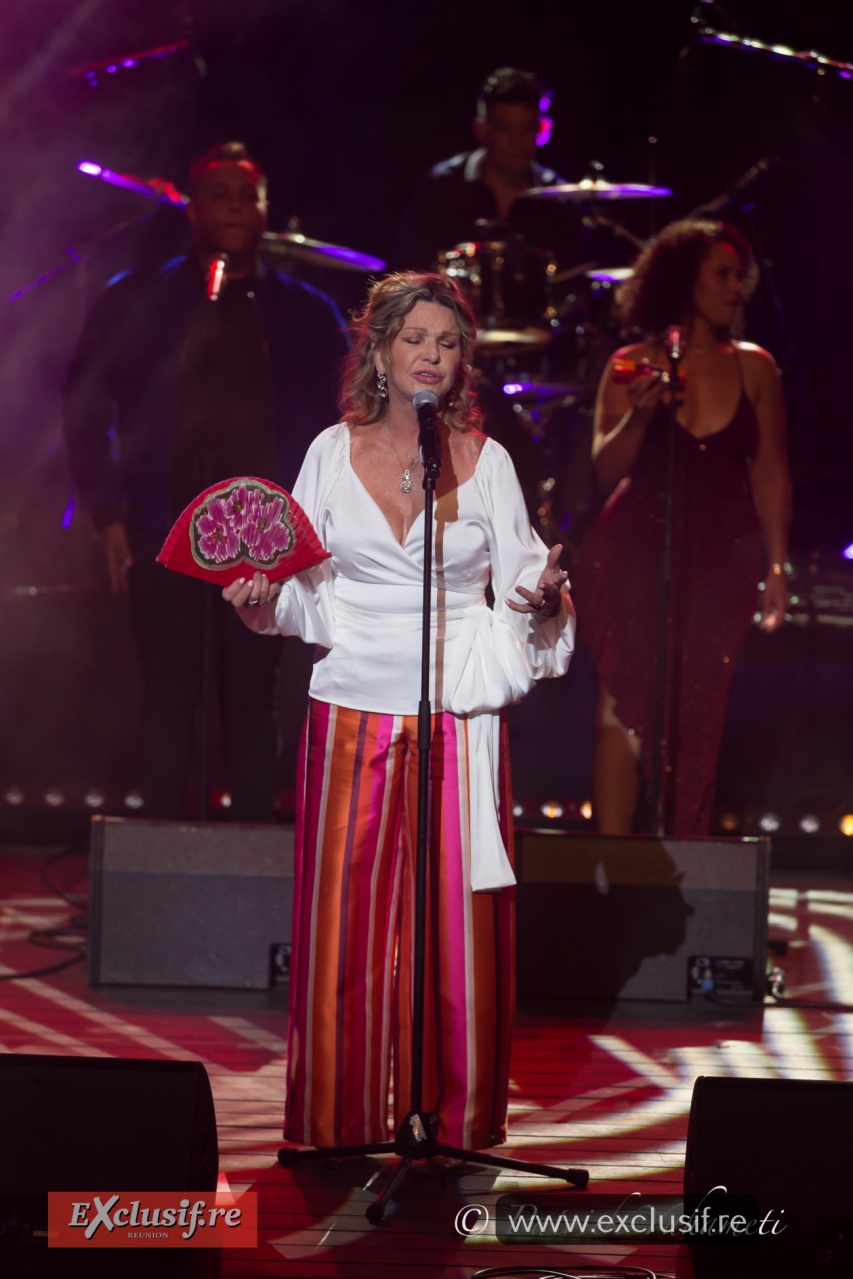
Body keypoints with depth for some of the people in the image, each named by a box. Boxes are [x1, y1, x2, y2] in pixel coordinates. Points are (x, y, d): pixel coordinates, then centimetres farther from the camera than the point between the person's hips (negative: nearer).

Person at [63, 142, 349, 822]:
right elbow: (85, 408, 8)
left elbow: (343, 424, 11)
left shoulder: (306, 314, 9)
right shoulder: (135, 303, 7)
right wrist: (108, 512, 0)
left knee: (251, 697, 1)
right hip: (163, 531, 0)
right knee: (169, 696, 0)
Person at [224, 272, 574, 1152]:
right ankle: (337, 1118, 10)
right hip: (353, 710, 0)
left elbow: (517, 586, 4)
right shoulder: (334, 451, 6)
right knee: (344, 917, 0)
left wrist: (542, 597, -18)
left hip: (460, 717, 0)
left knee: (458, 917, -2)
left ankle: (455, 1115, 8)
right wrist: (262, 598, -11)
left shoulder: (486, 461, 5)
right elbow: (305, 586, 10)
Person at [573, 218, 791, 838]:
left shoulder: (754, 367, 8)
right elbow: (608, 467, 1)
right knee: (626, 706, -7)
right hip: (636, 553, -1)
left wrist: (776, 565, 5)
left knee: (697, 719, 0)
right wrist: (640, 414, -16)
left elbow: (771, 473, 10)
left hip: (719, 559, 1)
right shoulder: (635, 364, 4)